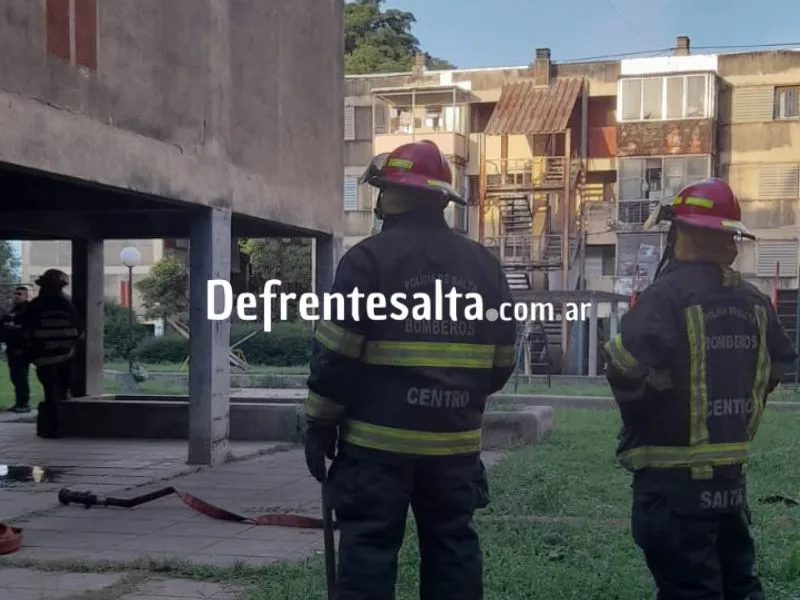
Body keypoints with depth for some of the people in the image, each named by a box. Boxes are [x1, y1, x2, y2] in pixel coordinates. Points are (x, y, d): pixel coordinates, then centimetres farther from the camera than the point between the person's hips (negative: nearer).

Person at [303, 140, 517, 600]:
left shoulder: (370, 257, -8)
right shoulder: (484, 264, 8)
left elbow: (337, 355, -10)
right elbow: (502, 362, 12)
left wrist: (320, 425, -1)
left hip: (379, 440, -5)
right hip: (456, 441, 5)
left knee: (369, 550, 0)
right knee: (453, 548, 11)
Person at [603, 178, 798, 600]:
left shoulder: (669, 295, -16)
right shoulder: (752, 301, 7)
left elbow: (626, 364, -28)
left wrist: (645, 417, -9)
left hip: (674, 476, -7)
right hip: (732, 473, 7)